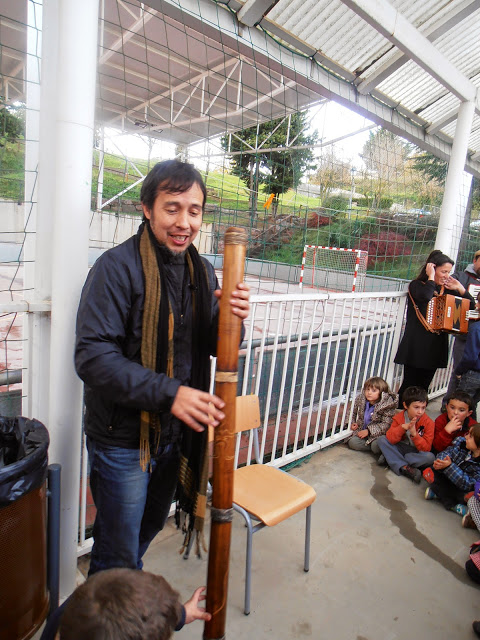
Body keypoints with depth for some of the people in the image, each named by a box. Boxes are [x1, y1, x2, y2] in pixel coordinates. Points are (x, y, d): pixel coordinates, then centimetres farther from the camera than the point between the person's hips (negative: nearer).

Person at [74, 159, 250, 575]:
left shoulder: (202, 270, 3)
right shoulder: (117, 267, -17)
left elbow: (215, 348, 3)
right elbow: (93, 357, -25)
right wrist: (169, 393, -33)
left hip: (177, 432, 7)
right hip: (122, 437, -6)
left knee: (149, 529, 28)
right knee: (117, 557, 11)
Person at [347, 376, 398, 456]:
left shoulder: (387, 404, -18)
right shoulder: (360, 399, -4)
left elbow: (386, 424, -19)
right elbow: (354, 413, 16)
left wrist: (369, 430, -22)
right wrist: (353, 423, -1)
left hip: (378, 434, -5)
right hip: (362, 430, 5)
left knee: (376, 446, -32)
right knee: (352, 442, -19)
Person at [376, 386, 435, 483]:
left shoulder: (428, 422, -12)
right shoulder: (399, 417, -8)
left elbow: (426, 448, -17)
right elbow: (390, 439, -17)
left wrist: (414, 433, -31)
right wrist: (402, 427, -31)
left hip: (416, 452, -2)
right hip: (400, 448, 2)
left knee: (430, 457, -32)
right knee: (382, 439, -19)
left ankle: (391, 458, -23)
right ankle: (404, 467, -30)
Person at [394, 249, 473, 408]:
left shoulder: (446, 289, 13)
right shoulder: (417, 285, -4)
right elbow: (425, 296, -28)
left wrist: (460, 289, 3)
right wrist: (431, 278, -14)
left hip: (435, 346, 6)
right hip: (416, 346, -6)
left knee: (423, 386, 13)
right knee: (410, 386, -2)